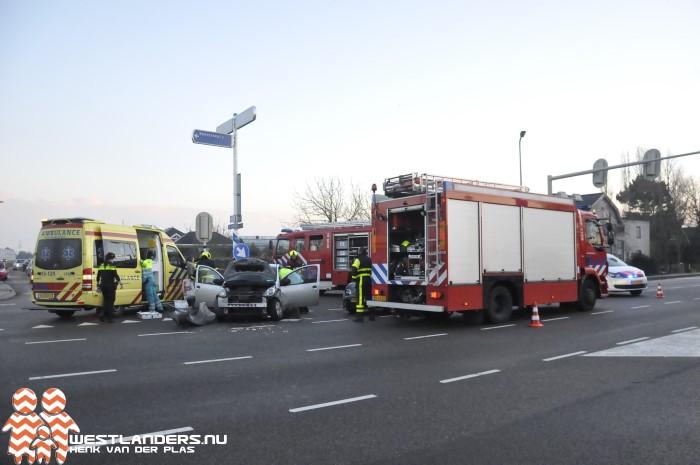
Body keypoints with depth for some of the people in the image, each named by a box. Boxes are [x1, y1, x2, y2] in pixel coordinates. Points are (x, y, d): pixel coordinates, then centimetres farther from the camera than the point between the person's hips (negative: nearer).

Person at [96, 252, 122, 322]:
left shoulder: (101, 265, 11)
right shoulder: (112, 265, -7)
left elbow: (98, 277, 15)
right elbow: (116, 275, -12)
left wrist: (98, 286, 24)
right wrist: (121, 283, -5)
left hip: (103, 285, 6)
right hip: (110, 285, -5)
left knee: (105, 300, 18)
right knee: (110, 301, 0)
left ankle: (102, 314, 7)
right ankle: (109, 317, 0)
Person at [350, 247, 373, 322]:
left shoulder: (358, 260, -5)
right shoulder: (369, 260, 16)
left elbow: (354, 269, -16)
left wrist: (354, 277, -3)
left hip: (361, 280, -7)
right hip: (369, 280, 7)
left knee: (360, 298, -8)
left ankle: (359, 316, -11)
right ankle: (372, 315, 17)